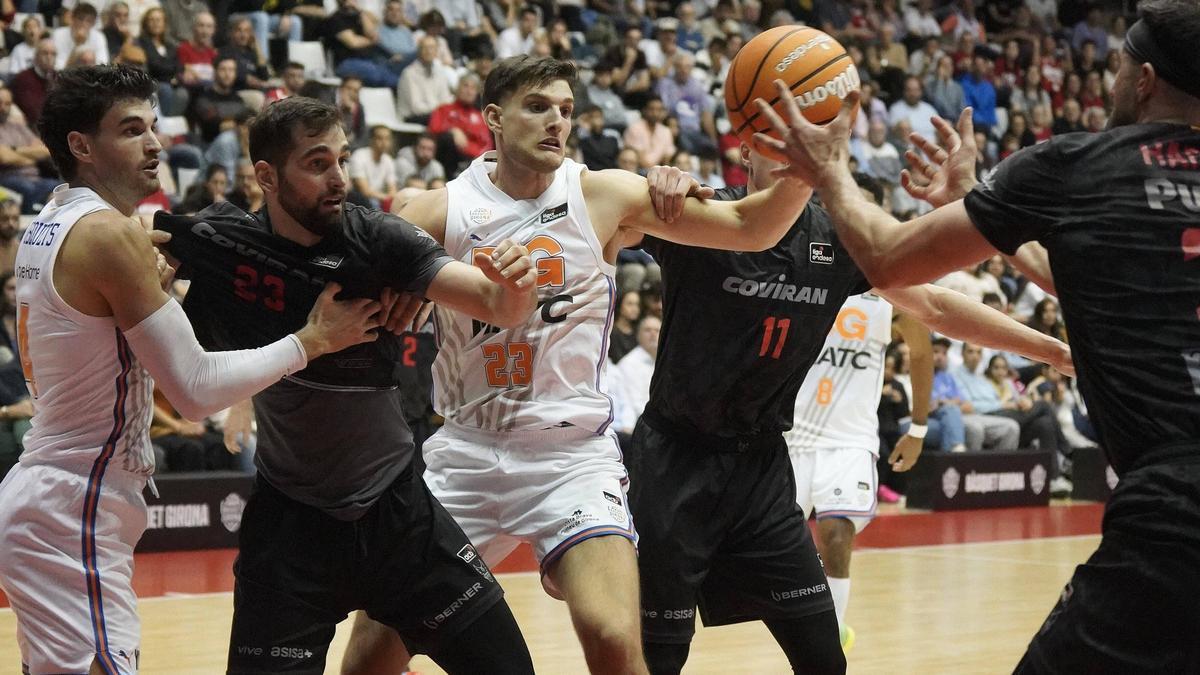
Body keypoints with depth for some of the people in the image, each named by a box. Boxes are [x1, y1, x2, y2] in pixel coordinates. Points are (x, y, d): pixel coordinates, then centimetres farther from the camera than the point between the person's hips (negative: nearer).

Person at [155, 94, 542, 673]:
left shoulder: (378, 240, -11)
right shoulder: (219, 244, -10)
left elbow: (497, 308, -17)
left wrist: (515, 287, -39)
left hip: (395, 506, 1)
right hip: (289, 518, -1)